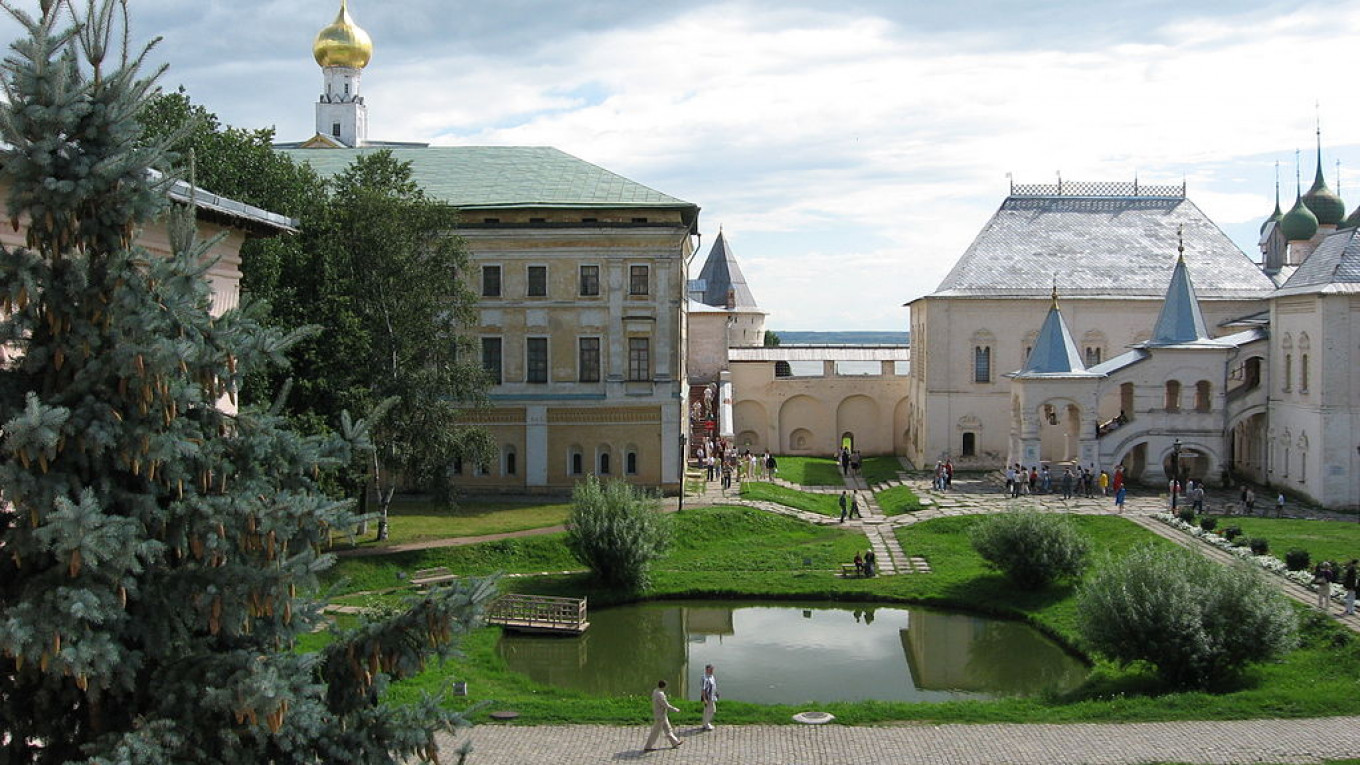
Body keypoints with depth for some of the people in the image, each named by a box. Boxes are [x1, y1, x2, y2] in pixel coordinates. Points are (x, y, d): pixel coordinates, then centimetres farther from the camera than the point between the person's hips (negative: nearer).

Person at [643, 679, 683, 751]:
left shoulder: (655, 691, 1)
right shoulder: (660, 695, -29)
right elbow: (666, 706, -24)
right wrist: (676, 710, -11)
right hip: (660, 716, -10)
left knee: (667, 729, 19)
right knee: (655, 732, 1)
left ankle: (674, 742, 31)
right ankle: (647, 747, 10)